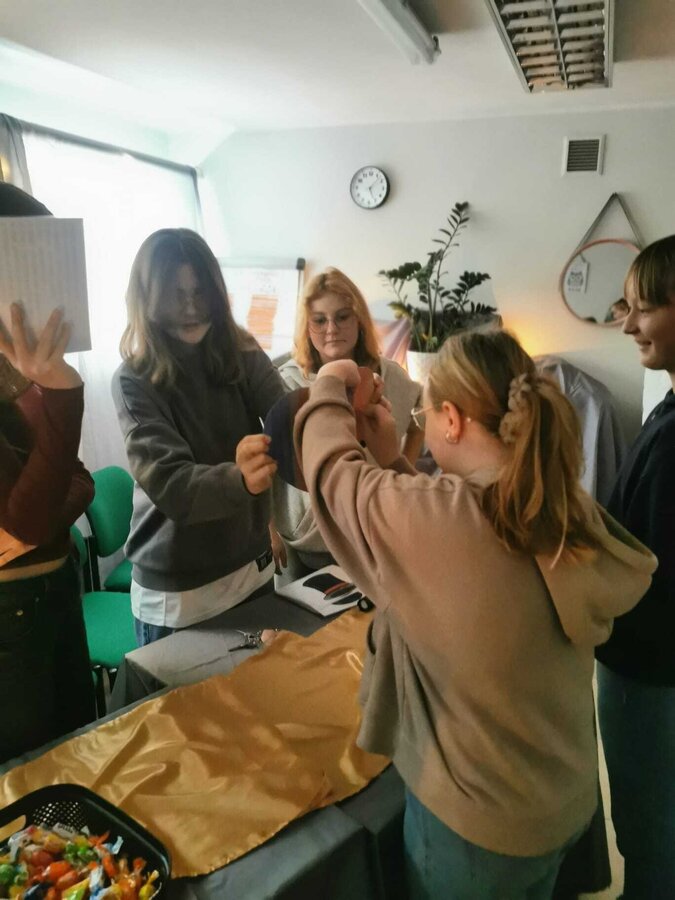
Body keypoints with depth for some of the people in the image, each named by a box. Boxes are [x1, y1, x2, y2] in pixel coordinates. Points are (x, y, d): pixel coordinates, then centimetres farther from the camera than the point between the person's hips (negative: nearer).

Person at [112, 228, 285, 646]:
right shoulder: (135, 381, -15)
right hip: (177, 588, -4)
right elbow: (169, 483, -25)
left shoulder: (241, 355, -3)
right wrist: (240, 479, -45)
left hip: (252, 565, 4)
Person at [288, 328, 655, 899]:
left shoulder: (442, 517, -31)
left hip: (478, 817, -5)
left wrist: (330, 388, 2)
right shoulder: (574, 512, -10)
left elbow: (332, 469, -15)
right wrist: (393, 462, 3)